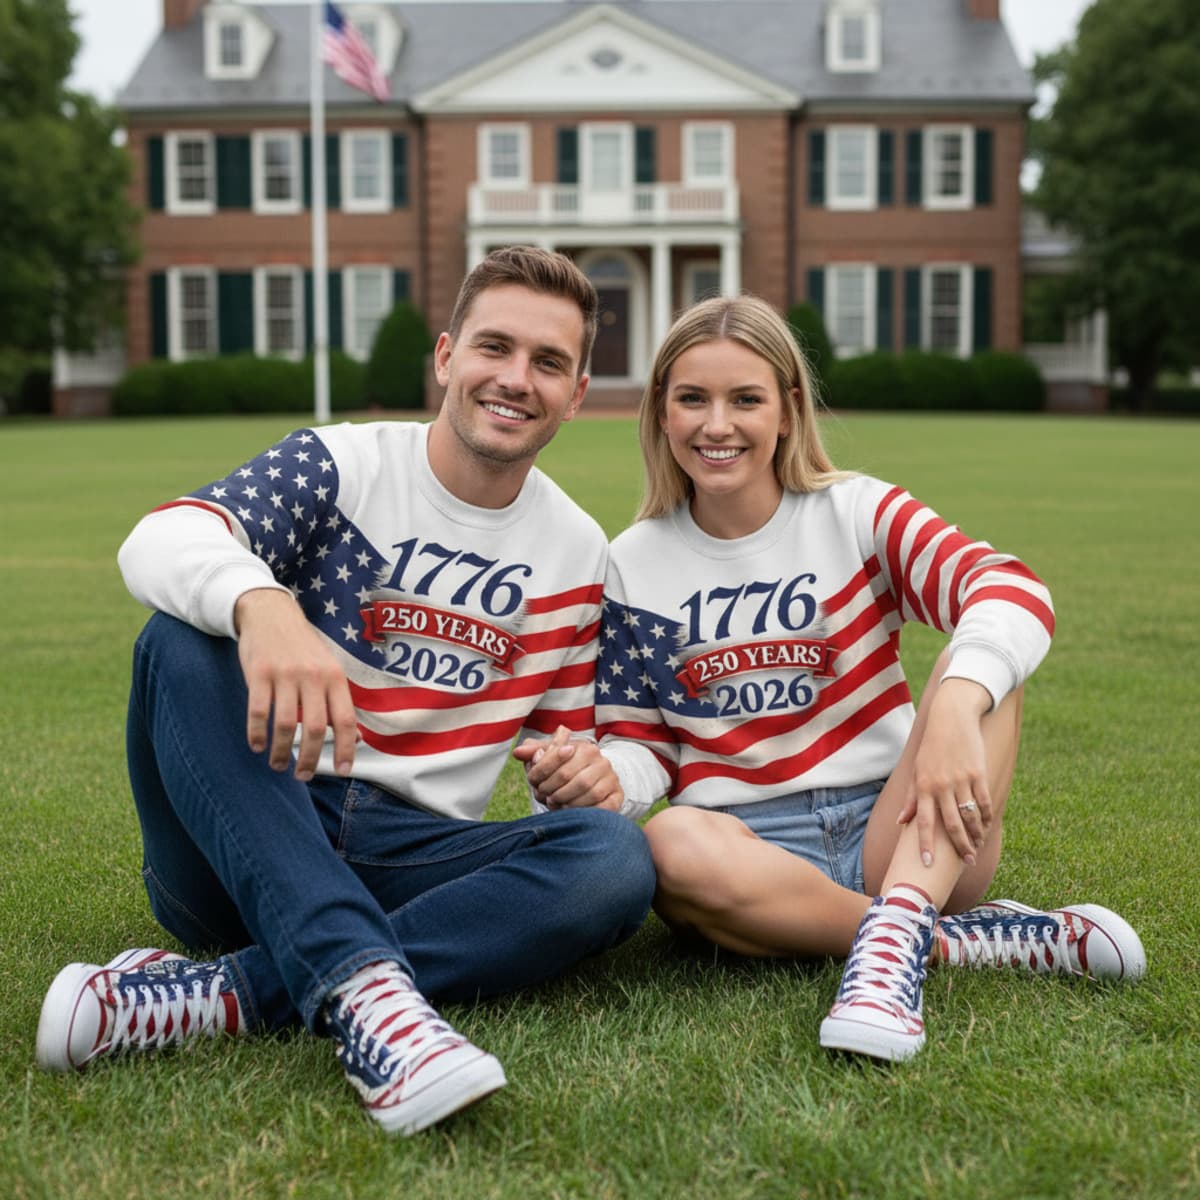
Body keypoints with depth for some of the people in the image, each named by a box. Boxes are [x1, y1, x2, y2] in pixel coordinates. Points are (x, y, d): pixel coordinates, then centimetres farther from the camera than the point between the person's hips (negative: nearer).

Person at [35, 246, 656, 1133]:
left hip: (410, 854, 2)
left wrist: (587, 775, -6)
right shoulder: (339, 464, -2)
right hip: (237, 840, -2)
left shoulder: (578, 553, 10)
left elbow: (565, 734, 18)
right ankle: (359, 983, -44)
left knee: (616, 859, -26)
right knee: (184, 639, -29)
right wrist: (262, 606, -44)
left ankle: (221, 995, -31)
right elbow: (161, 539, -21)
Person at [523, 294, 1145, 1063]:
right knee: (672, 845, -35)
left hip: (896, 830, 0)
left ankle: (894, 939, -40)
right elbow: (643, 745, 8)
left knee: (985, 670, -23)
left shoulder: (858, 512, 0)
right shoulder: (633, 567, 6)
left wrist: (955, 709, -40)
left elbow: (1013, 588, -18)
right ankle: (986, 940, -26)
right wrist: (602, 776, -18)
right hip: (751, 845, 1)